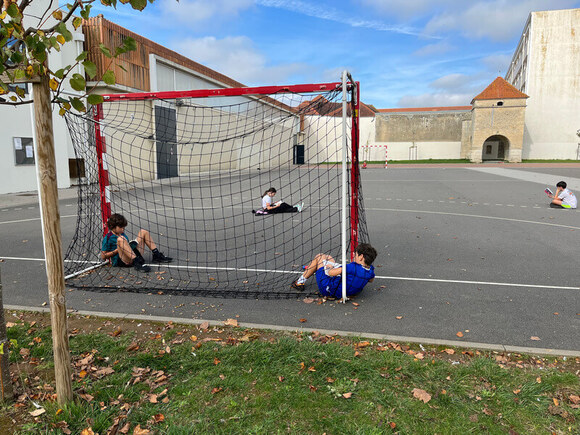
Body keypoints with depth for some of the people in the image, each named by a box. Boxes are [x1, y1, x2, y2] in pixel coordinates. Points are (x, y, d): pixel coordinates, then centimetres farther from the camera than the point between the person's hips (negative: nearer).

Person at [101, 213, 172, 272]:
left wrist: (132, 245, 11)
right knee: (120, 239, -33)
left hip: (134, 254, 8)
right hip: (120, 261, -8)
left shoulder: (123, 234, 20)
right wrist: (117, 250, -11)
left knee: (143, 232, 11)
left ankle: (157, 256, 1)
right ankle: (137, 264, -42)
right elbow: (103, 256, -5)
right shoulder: (108, 238, -2)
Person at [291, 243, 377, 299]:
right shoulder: (370, 270, -14)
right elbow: (371, 280, 13)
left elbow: (331, 273, -27)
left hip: (328, 289, -8)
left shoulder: (353, 267, -36)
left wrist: (327, 268, -4)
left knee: (320, 256, 10)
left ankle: (300, 282, 22)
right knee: (328, 257, 23)